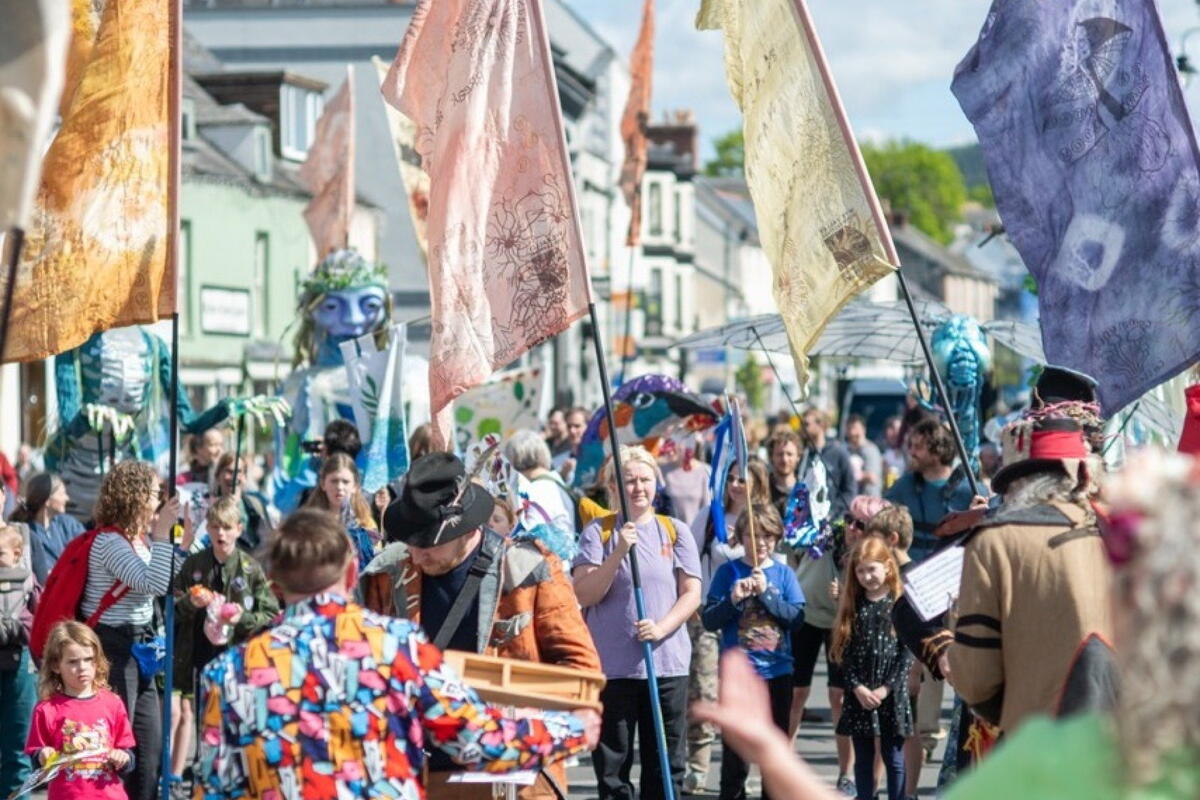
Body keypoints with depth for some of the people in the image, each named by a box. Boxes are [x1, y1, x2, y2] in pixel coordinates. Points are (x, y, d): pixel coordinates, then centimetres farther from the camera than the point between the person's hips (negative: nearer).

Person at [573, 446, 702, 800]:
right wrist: (618, 553, -18)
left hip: (667, 663, 2)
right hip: (611, 665, -1)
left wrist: (662, 627, -14)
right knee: (612, 761, 2)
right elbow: (585, 595, -6)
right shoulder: (598, 532, 2)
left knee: (666, 763, 5)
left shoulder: (676, 531, 8)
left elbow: (692, 593, 3)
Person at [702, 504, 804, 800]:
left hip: (778, 672, 2)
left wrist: (765, 593, -15)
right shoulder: (729, 572, -1)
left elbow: (797, 616, -6)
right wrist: (733, 599, -20)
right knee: (736, 752, -1)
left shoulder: (784, 574, 4)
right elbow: (710, 620, -4)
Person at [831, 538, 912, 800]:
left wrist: (886, 688, -12)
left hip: (892, 694, -3)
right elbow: (845, 653, 2)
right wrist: (857, 687, -10)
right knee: (863, 759, 8)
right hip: (859, 696, 3)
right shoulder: (852, 605, 5)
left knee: (894, 758, 4)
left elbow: (907, 653, -6)